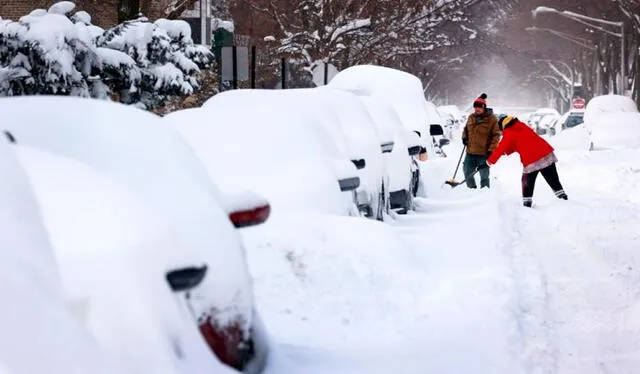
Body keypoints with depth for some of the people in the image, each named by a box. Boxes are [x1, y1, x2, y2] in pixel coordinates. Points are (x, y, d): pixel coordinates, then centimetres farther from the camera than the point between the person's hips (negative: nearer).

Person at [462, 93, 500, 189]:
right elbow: (466, 129, 25)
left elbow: (496, 135, -8)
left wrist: (491, 149, -15)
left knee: (484, 175, 0)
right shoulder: (471, 117, 8)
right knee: (467, 171, 12)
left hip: (484, 153, -6)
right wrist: (464, 137, 5)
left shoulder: (492, 118, -8)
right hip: (470, 152, 6)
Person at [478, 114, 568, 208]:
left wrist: (489, 163, 8)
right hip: (546, 154, 6)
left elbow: (500, 150, 1)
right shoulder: (522, 125, 18)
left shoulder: (508, 133, -2)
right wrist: (505, 151, 19)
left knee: (527, 183, 12)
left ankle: (527, 204, 12)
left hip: (531, 161, -6)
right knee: (553, 181, 9)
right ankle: (563, 198, 7)